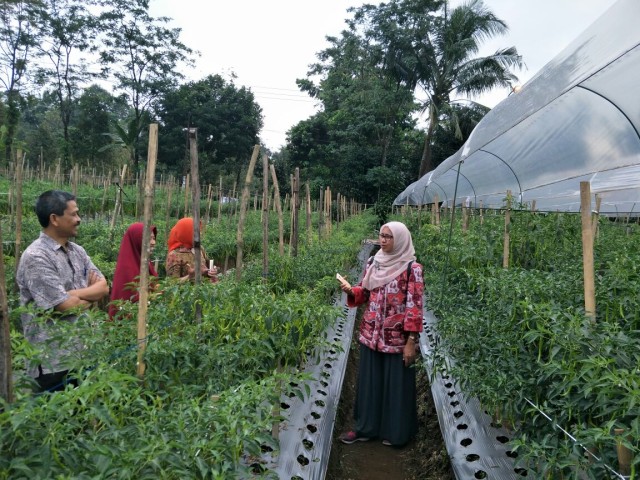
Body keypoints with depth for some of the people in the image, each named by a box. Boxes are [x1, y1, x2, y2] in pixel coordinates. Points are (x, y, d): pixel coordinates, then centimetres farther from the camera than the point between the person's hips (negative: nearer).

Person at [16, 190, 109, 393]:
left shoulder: (77, 251, 9)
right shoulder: (36, 257, -17)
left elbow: (104, 287, 2)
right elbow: (65, 306, -20)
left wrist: (74, 294, -15)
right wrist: (91, 295, -1)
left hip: (84, 351, 7)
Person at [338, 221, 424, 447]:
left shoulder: (412, 268, -12)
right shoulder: (373, 263, 4)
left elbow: (415, 306, -13)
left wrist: (411, 341, -15)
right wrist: (351, 291, -10)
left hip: (397, 337, -5)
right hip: (371, 334, 5)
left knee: (396, 382, 8)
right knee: (369, 380, 14)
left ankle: (395, 432, 27)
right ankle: (366, 427, 29)